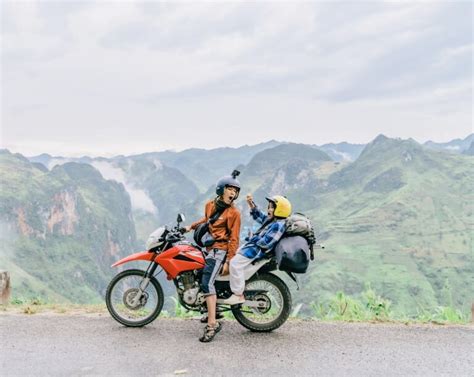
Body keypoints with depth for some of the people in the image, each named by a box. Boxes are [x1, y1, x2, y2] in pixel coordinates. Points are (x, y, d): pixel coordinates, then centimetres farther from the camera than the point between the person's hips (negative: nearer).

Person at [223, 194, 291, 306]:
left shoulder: (278, 225, -22)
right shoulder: (272, 220, 9)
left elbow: (266, 243, -27)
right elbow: (259, 216, 22)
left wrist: (254, 238, -11)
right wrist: (251, 204, 9)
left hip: (258, 249, -12)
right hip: (254, 245, 12)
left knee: (236, 263, -21)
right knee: (234, 253, 26)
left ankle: (238, 295, -14)